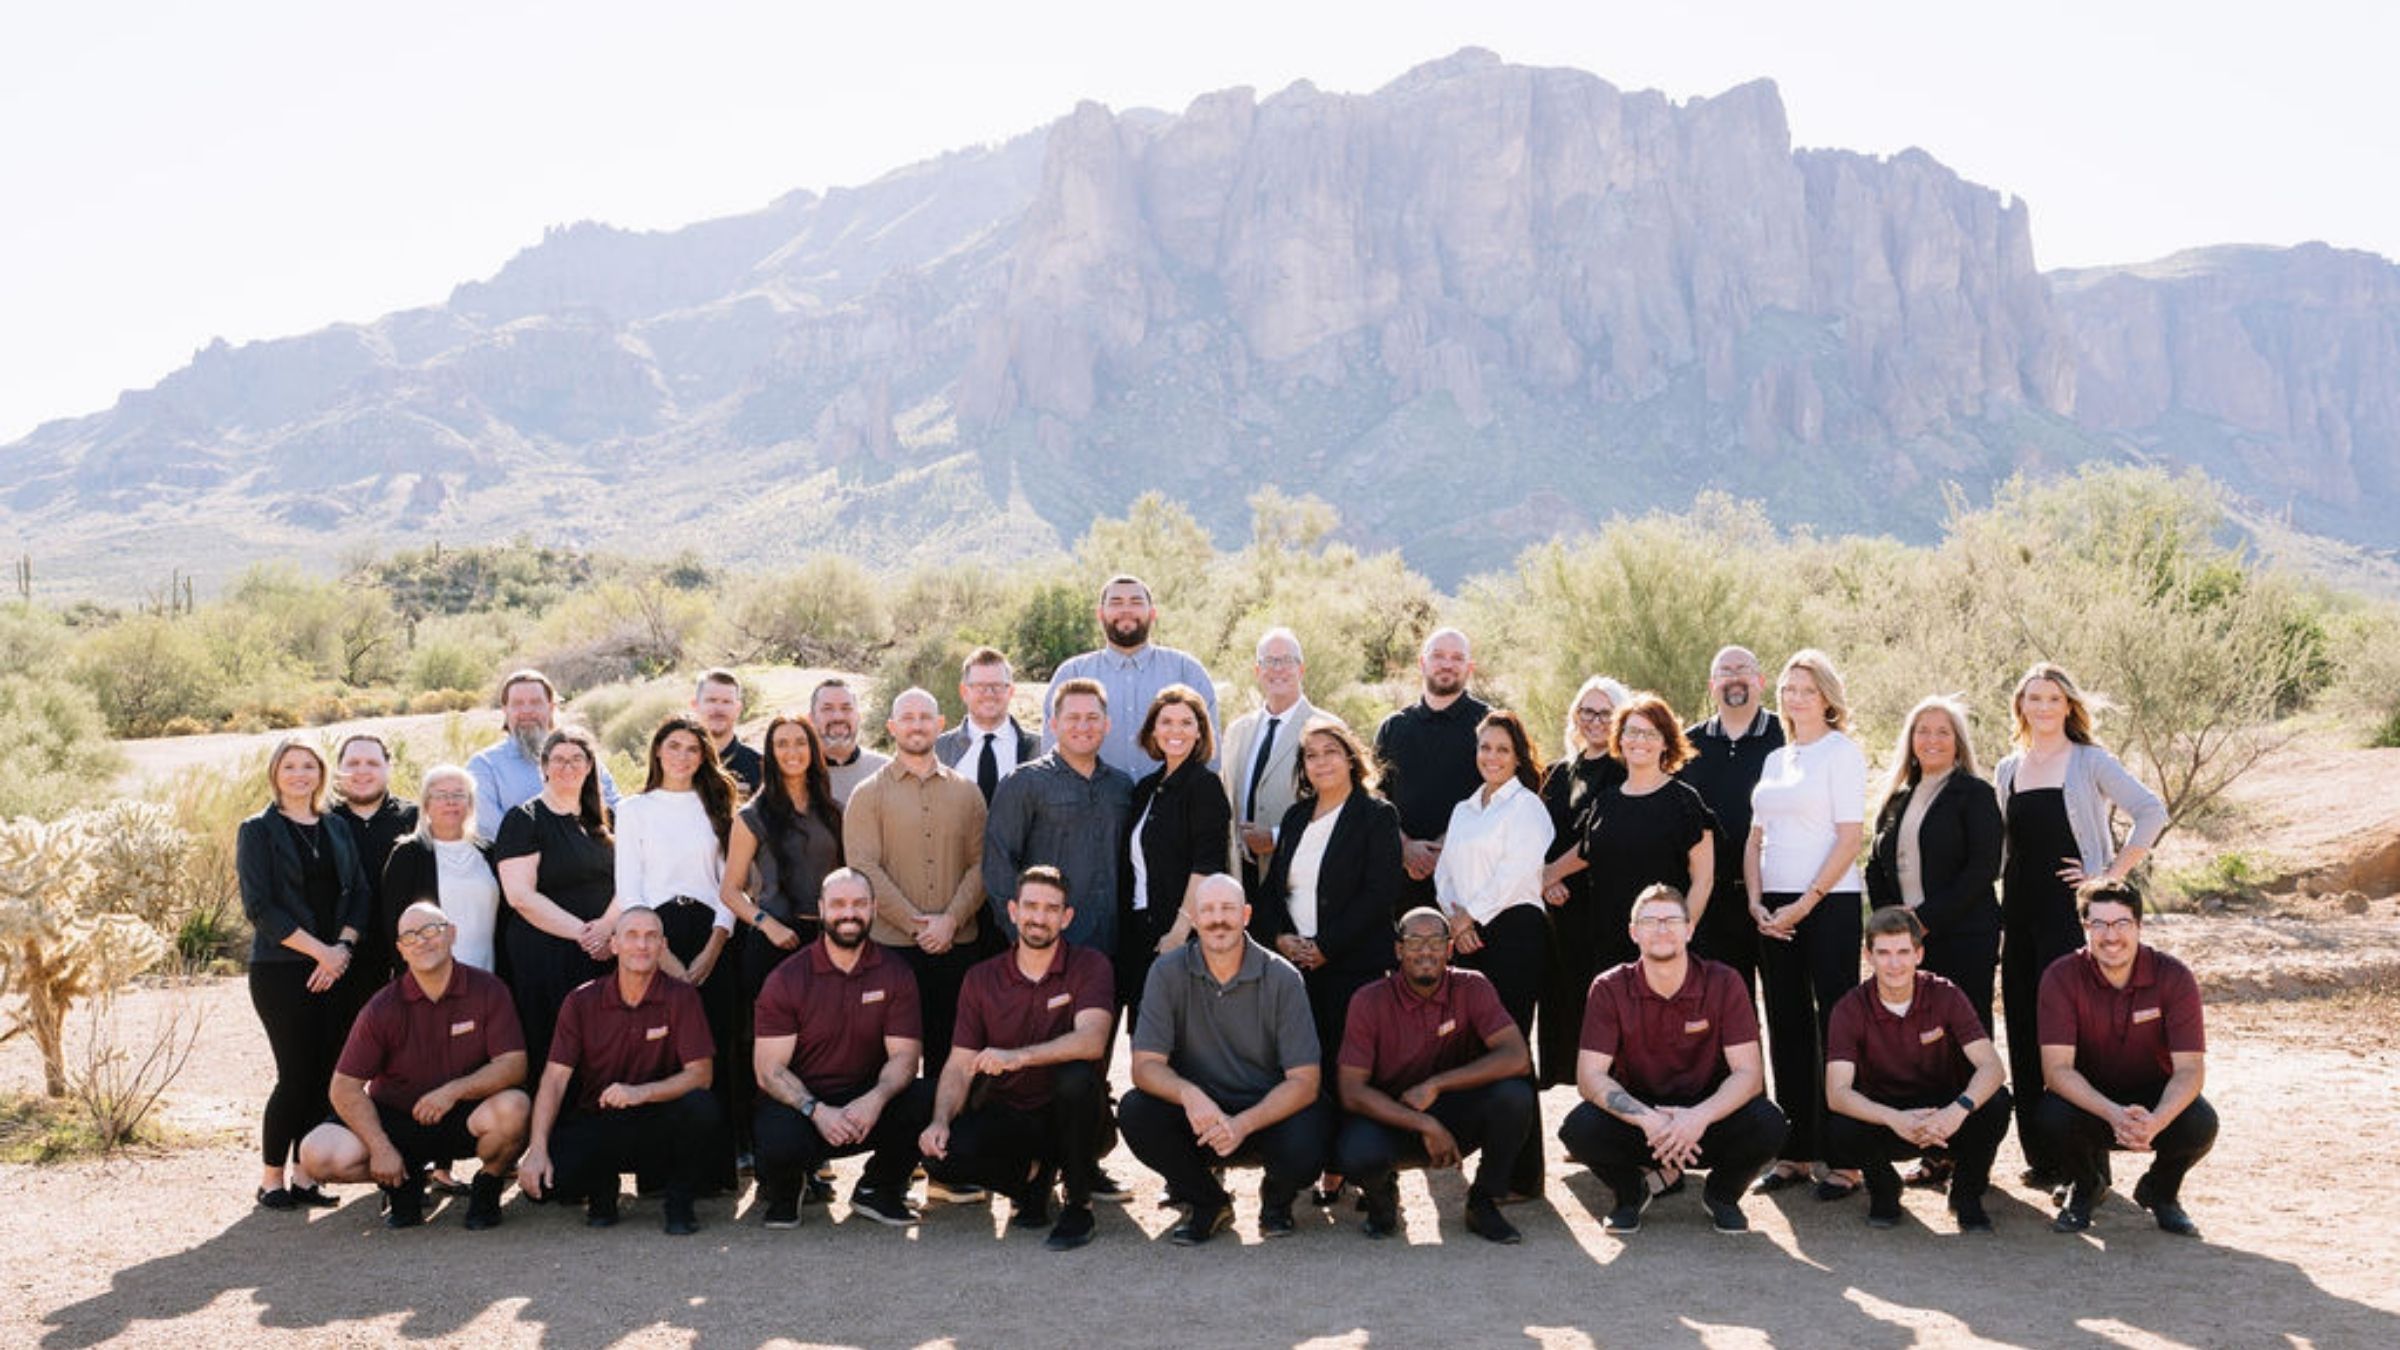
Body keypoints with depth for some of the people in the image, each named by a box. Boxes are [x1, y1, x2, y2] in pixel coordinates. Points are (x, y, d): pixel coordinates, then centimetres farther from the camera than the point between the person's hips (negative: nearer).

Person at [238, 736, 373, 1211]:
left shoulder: (337, 829, 15)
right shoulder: (258, 831, 1)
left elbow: (359, 893, 10)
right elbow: (260, 908, -8)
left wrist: (343, 948, -6)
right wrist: (319, 950, -14)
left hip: (337, 970, 4)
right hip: (281, 971, -4)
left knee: (326, 1074, 2)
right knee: (297, 1074, -7)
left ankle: (304, 1175, 11)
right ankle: (272, 1178, 7)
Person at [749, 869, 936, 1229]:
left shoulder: (895, 976, 2)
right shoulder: (787, 979, -4)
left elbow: (903, 1055, -6)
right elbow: (769, 1069, -9)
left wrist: (876, 1098, -28)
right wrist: (816, 1110, -27)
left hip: (866, 1104, 2)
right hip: (798, 1102, -2)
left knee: (928, 1101, -26)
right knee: (781, 1142, -36)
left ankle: (876, 1190, 2)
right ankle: (782, 1189, 6)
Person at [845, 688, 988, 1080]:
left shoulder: (966, 792, 11)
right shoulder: (868, 794, 3)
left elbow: (979, 864, 6)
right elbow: (864, 869, -6)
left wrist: (951, 920, -10)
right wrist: (916, 925, -12)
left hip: (958, 945, 2)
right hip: (892, 945, -2)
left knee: (949, 1054, 7)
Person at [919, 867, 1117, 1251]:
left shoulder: (1090, 967, -7)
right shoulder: (981, 979, 4)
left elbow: (1092, 1040, -25)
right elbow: (960, 1064, 0)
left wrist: (1018, 1056, -40)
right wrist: (940, 1120, -21)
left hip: (1070, 1120, -2)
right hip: (1007, 1116, 2)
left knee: (1077, 1075, -36)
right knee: (940, 1155, -26)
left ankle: (1079, 1204, -14)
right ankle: (1033, 1176, 5)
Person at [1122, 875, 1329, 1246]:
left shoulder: (1282, 978, -10)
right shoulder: (1168, 973, -6)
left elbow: (1304, 1080, -13)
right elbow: (1145, 1065, -12)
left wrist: (1243, 1124, -28)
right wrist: (1187, 1093, -34)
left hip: (1267, 1114, -1)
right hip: (1197, 1116, 1)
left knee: (1305, 1148, -33)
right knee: (1135, 1111, -27)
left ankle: (1277, 1199, 9)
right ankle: (1207, 1202, 2)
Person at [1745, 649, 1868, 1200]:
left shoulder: (1842, 751, -3)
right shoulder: (1775, 759, 16)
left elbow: (1850, 838, -10)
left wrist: (1806, 904, -14)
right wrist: (1756, 903, 2)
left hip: (1829, 903, -6)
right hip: (1774, 910, 6)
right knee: (1786, 1027, 8)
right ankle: (1795, 1153, 14)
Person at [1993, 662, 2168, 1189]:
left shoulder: (2090, 762, -2)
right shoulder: (2008, 770, 14)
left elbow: (2152, 812, -12)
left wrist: (2114, 872, -12)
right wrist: (1994, 914, 14)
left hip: (2072, 912, -6)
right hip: (2019, 914, 6)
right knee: (2024, 1032, 6)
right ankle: (2039, 1155, 15)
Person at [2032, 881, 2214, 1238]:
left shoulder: (2173, 977, -16)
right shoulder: (2062, 977, -17)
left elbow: (2190, 1068, -21)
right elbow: (2057, 1068, -23)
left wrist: (2155, 1121, -41)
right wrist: (2113, 1114, -41)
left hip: (2156, 1099, 1)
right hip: (2087, 1098, 0)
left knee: (2200, 1124, -31)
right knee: (2051, 1118, -33)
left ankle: (2161, 1191, 6)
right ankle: (2087, 1186, 5)